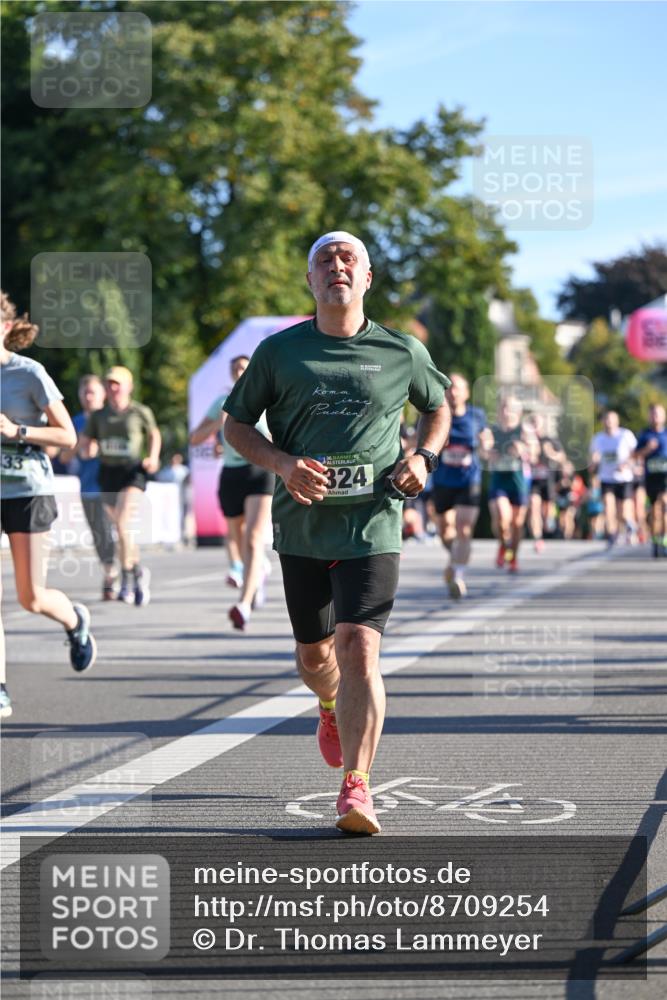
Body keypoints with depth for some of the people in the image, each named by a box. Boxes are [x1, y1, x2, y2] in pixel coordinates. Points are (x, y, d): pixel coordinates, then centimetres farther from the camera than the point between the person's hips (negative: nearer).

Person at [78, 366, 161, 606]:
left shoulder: (141, 413, 0)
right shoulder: (98, 416, 7)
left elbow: (154, 435, 16)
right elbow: (83, 443, 10)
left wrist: (153, 458, 0)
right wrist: (87, 450, -14)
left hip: (133, 472, -4)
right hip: (108, 472, 4)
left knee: (123, 523, -21)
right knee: (124, 528, 14)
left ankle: (127, 578, -14)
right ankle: (139, 571, 35)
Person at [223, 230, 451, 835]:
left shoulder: (403, 353, 3)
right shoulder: (279, 351, 3)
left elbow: (440, 407, 20)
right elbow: (236, 424, 8)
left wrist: (424, 458, 1)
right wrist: (284, 464, -10)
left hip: (373, 525, -2)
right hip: (302, 527, 2)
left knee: (358, 647, -17)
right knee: (314, 652, 15)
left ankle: (356, 790, -18)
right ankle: (332, 709, 52)